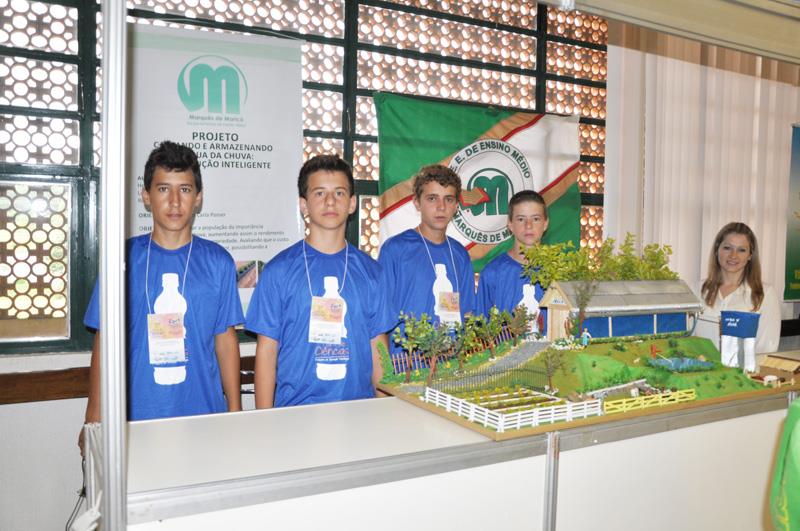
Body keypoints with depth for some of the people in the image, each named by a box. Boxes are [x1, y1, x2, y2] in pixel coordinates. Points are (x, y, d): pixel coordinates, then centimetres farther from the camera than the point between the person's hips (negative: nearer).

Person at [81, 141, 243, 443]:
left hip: (203, 413, 1)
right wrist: (94, 418, 1)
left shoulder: (217, 262, 0)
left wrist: (235, 411, 2)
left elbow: (225, 340, 4)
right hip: (135, 415, 0)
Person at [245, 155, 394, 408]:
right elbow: (267, 350, -4)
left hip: (358, 408, 3)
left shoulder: (369, 271, 4)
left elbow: (377, 348, 7)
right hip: (295, 409, -2)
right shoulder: (279, 270, -5)